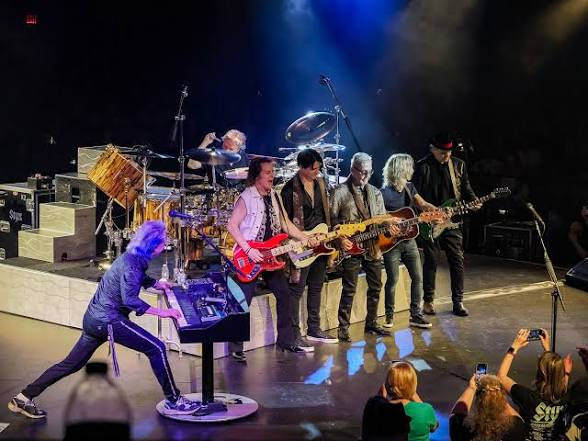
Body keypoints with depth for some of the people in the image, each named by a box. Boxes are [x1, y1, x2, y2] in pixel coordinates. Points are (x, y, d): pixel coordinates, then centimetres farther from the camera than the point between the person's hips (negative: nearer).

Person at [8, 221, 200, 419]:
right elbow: (129, 299, -26)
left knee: (71, 364, 15)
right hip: (107, 320, -10)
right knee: (156, 348, -8)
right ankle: (174, 401, -4)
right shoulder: (131, 263, -18)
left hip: (95, 318, 10)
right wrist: (161, 312, -25)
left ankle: (24, 398, 19)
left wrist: (156, 283, 24)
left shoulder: (133, 257, 11)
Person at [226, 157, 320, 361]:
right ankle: (235, 347, 2)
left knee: (284, 295, 10)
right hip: (250, 257, -8)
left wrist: (306, 239, 4)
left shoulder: (274, 196, 10)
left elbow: (285, 223, 15)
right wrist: (248, 250, -21)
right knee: (243, 302, -7)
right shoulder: (246, 198, -13)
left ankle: (287, 340, 22)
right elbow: (232, 226, -16)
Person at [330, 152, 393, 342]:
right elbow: (331, 219, -5)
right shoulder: (339, 192, -3)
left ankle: (371, 323, 25)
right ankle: (343, 328, 2)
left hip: (373, 246, 6)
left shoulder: (375, 193, 14)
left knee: (375, 287, 11)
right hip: (351, 247, -6)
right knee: (349, 289, -6)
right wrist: (340, 238, -17)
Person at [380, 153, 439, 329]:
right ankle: (389, 316, 16)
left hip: (408, 240, 7)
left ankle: (416, 315, 10)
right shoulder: (384, 193, -15)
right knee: (392, 280, 0)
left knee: (418, 277, 3)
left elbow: (423, 205, 10)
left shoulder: (409, 187, 6)